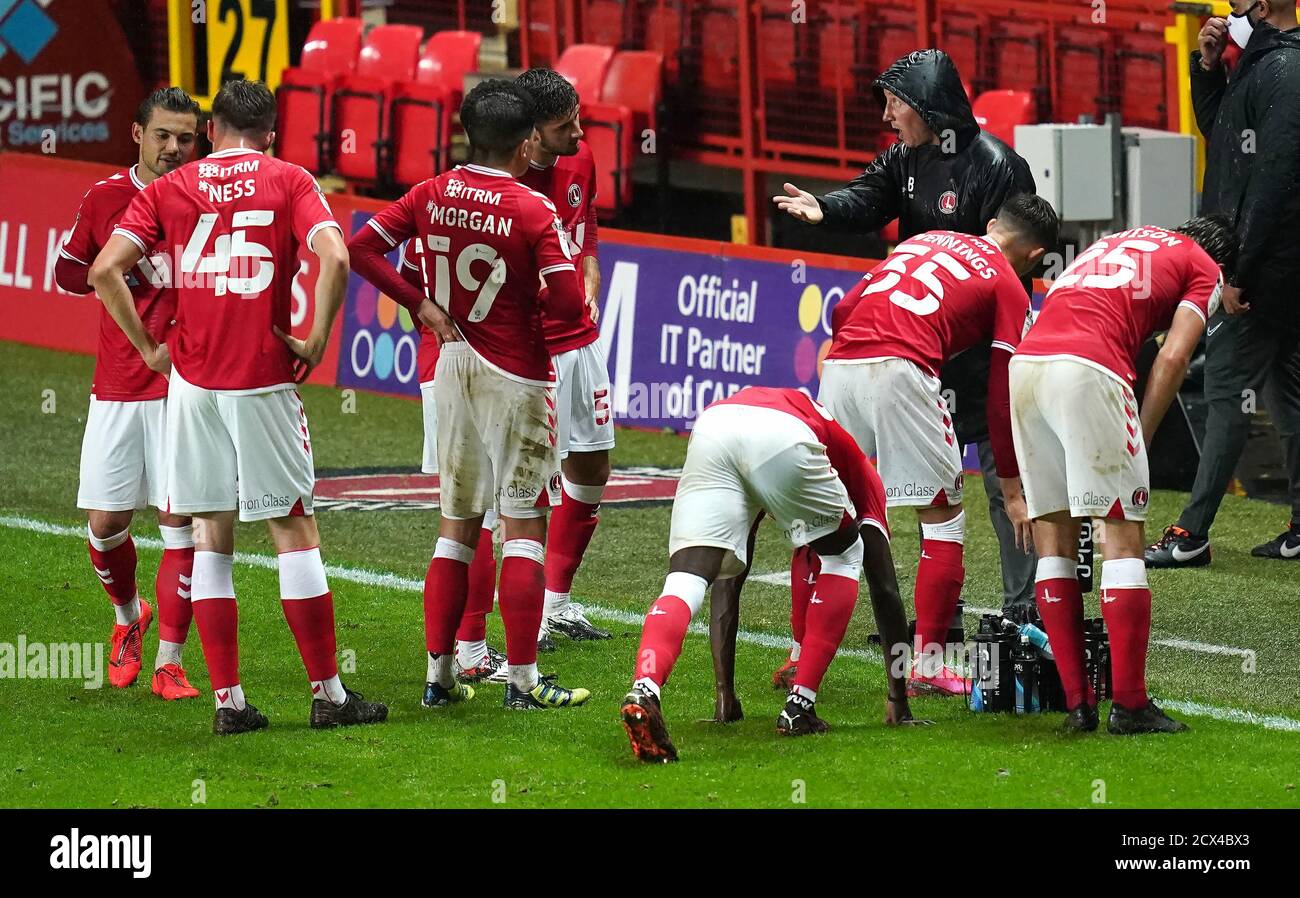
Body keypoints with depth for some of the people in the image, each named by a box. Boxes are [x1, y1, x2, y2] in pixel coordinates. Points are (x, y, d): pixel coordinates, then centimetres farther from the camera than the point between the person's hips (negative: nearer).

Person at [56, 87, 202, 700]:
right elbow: (67, 272, 12)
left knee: (179, 521, -6)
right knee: (105, 523, 1)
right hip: (117, 389, 2)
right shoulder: (105, 198, 4)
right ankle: (127, 616, 32)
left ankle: (169, 663, -1)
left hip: (184, 389, -2)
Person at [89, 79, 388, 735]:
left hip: (192, 384, 2)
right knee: (294, 532, 4)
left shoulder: (168, 190, 6)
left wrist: (149, 348, 5)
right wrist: (316, 342, -6)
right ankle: (328, 695, 6)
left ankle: (228, 700, 6)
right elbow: (334, 258, -16)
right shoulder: (290, 183, 0)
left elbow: (105, 271, -3)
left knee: (211, 539, 8)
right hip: (264, 381, -2)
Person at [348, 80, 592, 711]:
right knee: (524, 526, 0)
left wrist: (420, 304, 2)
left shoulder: (431, 196, 0)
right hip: (515, 375, -5)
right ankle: (522, 678, -2)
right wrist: (535, 297, 3)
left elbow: (361, 248, -1)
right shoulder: (533, 211, -14)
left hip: (453, 367, 5)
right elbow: (568, 300, -19)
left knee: (457, 523, 13)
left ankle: (439, 674, 13)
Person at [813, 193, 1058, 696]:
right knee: (943, 517, 9)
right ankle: (928, 665, 6)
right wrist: (1011, 490, 16)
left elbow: (843, 310, 22)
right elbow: (1001, 398, 10)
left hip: (839, 366, 5)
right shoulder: (1008, 287, 12)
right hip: (902, 369, -5)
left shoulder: (927, 240, 28)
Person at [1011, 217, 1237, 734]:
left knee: (1053, 538, 11)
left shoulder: (1114, 243, 35)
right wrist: (1140, 441, 8)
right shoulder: (1206, 271, 17)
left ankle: (1077, 704, 10)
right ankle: (1129, 706, -3)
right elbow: (1172, 359, 3)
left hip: (1025, 361, 6)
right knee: (1123, 536, 0)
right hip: (1088, 371, -6)